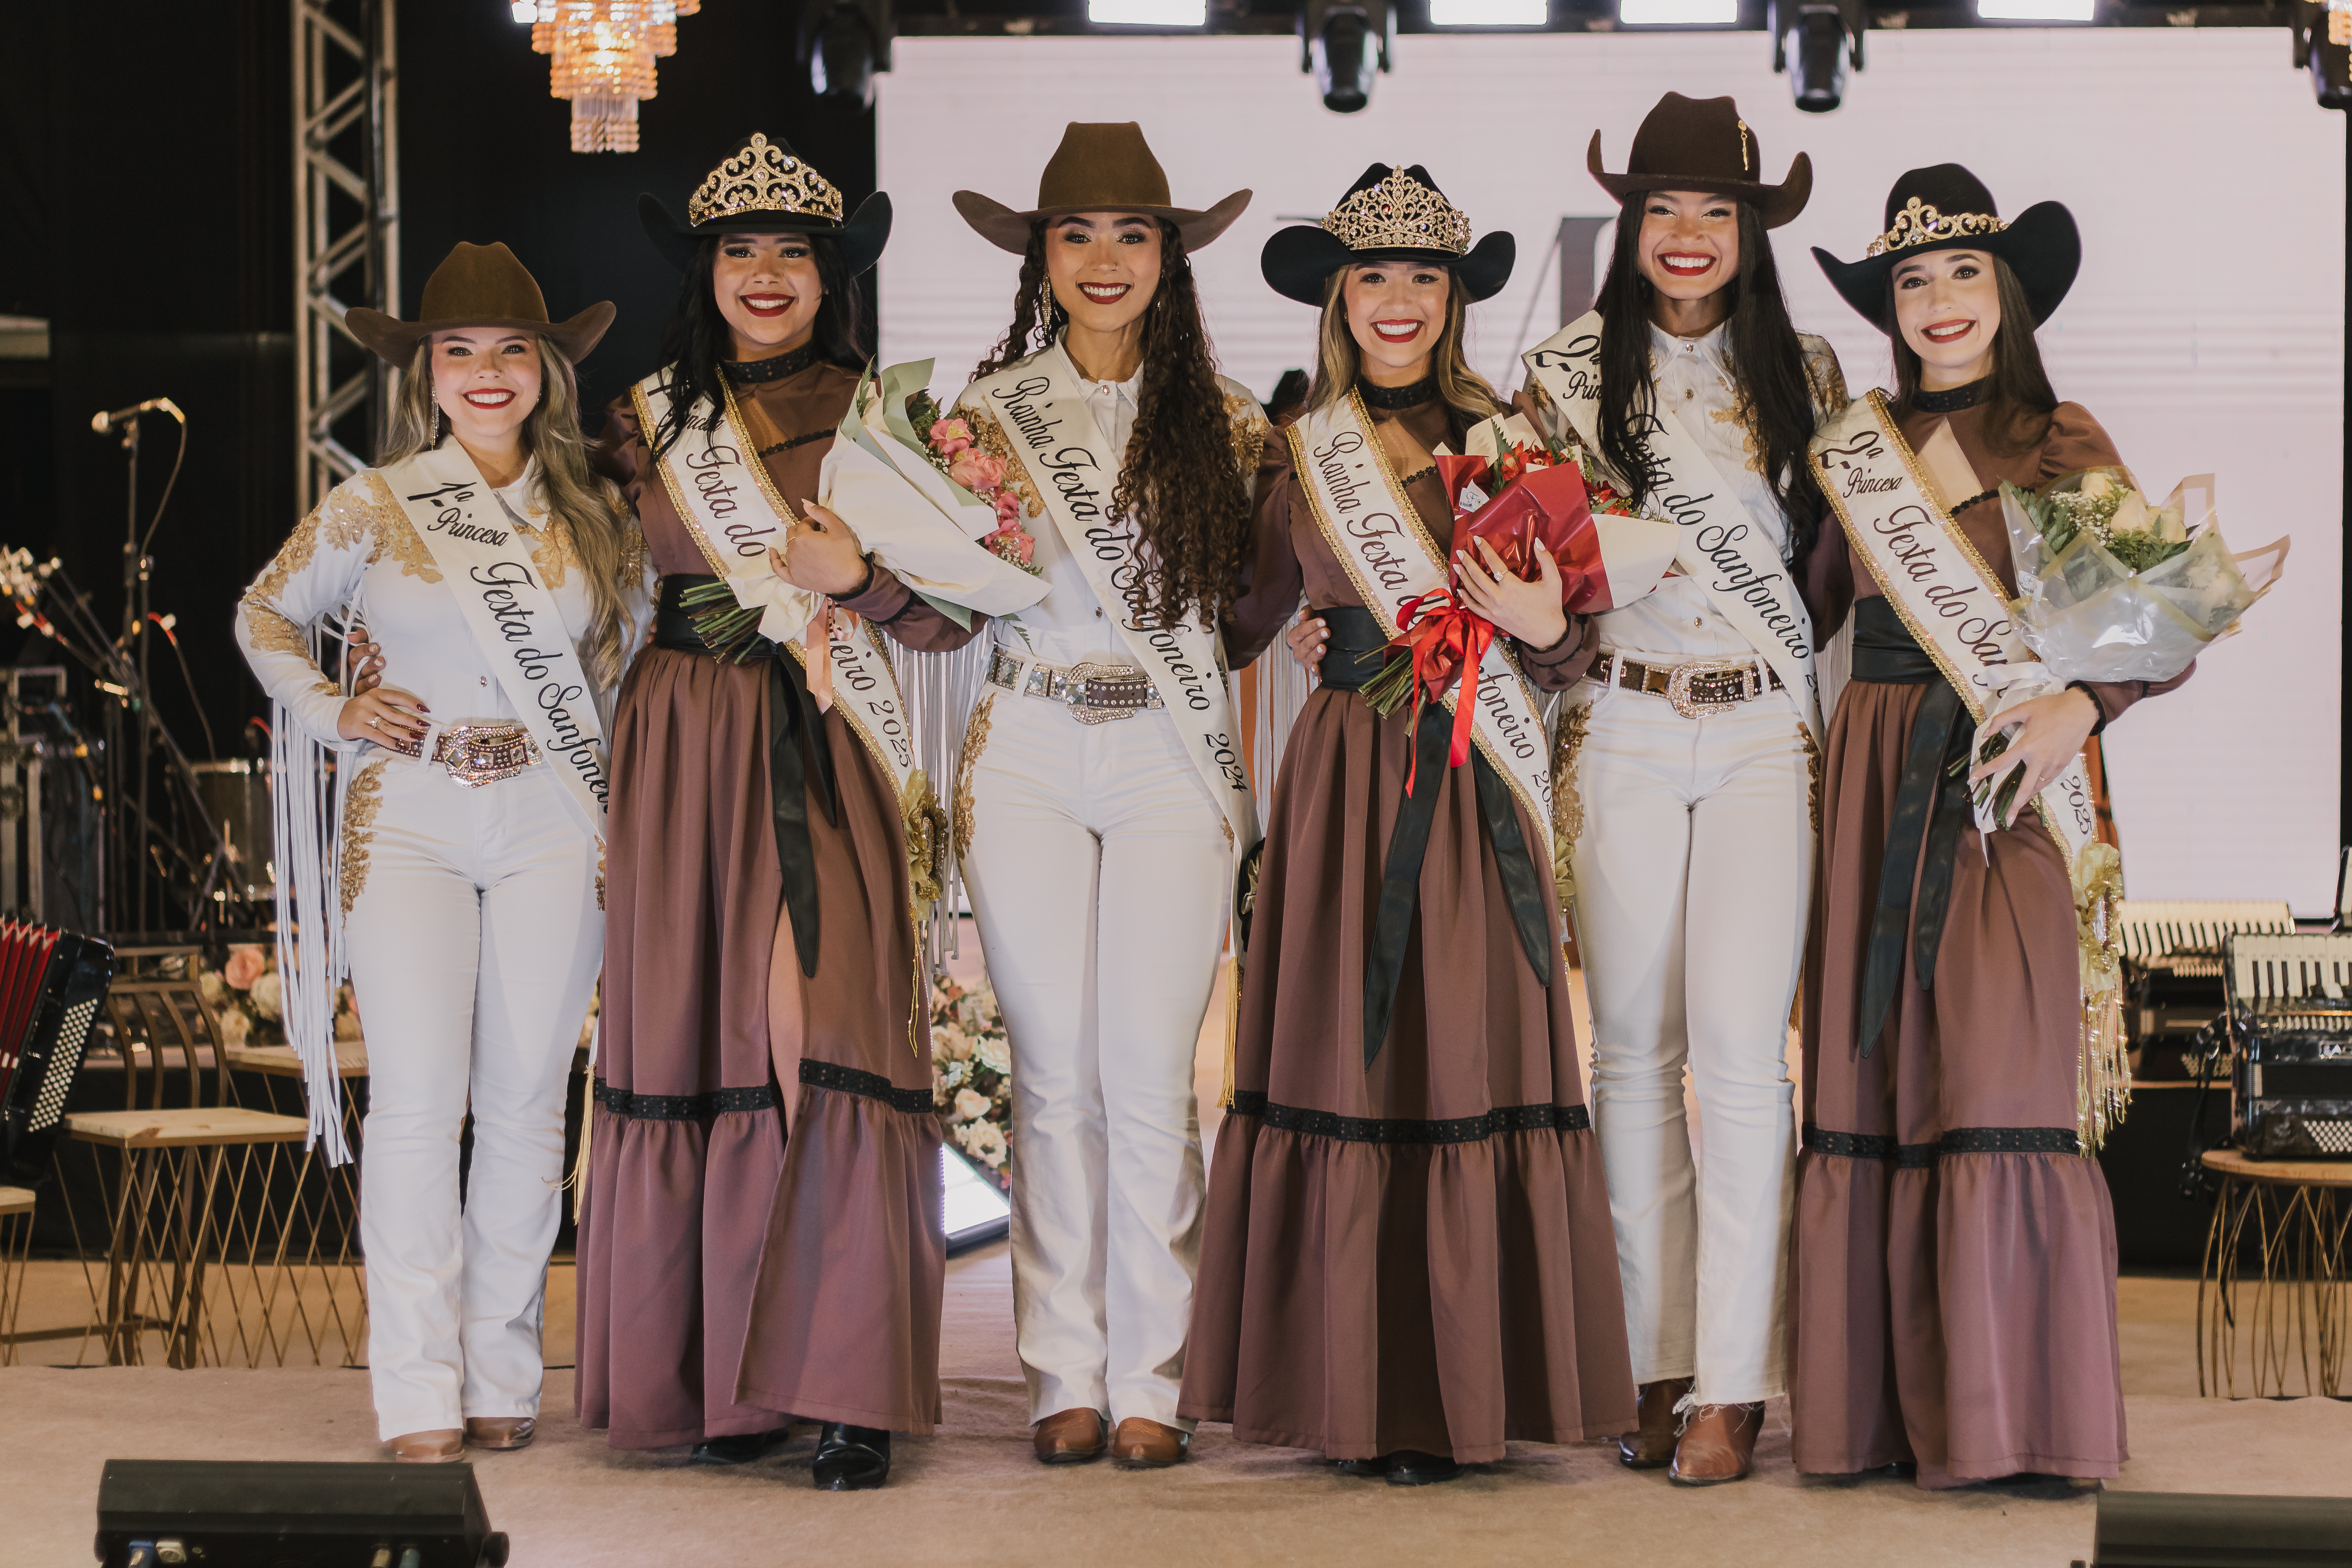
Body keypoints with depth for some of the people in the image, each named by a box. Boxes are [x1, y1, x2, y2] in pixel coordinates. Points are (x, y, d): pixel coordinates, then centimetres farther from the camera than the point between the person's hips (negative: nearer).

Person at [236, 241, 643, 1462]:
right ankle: (419, 1394, -5)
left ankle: (502, 1375, 11)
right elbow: (266, 615, 18)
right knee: (419, 1100, -8)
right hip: (409, 821, -2)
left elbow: (636, 639, 25)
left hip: (553, 823, 2)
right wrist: (331, 713, 3)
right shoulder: (373, 508, 5)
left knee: (526, 1099, 2)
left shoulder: (591, 513, 10)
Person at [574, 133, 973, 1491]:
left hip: (826, 763, -2)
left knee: (829, 1038, -12)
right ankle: (719, 1377, 7)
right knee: (693, 1040, 0)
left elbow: (951, 622, 4)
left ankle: (852, 1391, -10)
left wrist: (865, 575, -12)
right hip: (685, 757, 3)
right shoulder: (650, 422, 13)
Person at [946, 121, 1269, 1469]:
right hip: (1028, 758, 1)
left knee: (1150, 1075, -6)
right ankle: (1066, 1376, 6)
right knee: (1056, 1073, -1)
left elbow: (1259, 598, 13)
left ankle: (1149, 1381, 2)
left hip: (1172, 761, -1)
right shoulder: (991, 414, 9)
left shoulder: (1223, 421, 8)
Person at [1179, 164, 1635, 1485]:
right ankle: (1359, 1385, 6)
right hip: (1347, 773, 1)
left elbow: (1571, 664, 5)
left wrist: (1542, 624, -14)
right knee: (1347, 1061, 0)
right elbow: (1239, 625, 15)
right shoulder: (1302, 458, 9)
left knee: (1472, 1061, -3)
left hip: (1475, 789, -1)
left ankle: (1464, 1387, 3)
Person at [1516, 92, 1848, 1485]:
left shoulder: (1805, 375, 8)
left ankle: (1734, 1385, -7)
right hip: (1624, 729, 1)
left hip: (1768, 731, -1)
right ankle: (1659, 1361, 9)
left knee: (1741, 1046, -9)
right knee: (1635, 1046, 2)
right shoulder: (1570, 372, 6)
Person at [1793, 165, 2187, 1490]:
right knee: (1873, 1076, 2)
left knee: (1996, 1074, -10)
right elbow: (1810, 611, 18)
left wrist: (2084, 708, -18)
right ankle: (1883, 1402, 7)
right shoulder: (1860, 446, 14)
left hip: (2002, 779, -4)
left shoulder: (2061, 444, 2)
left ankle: (2007, 1412, -5)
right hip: (1877, 782, 4)